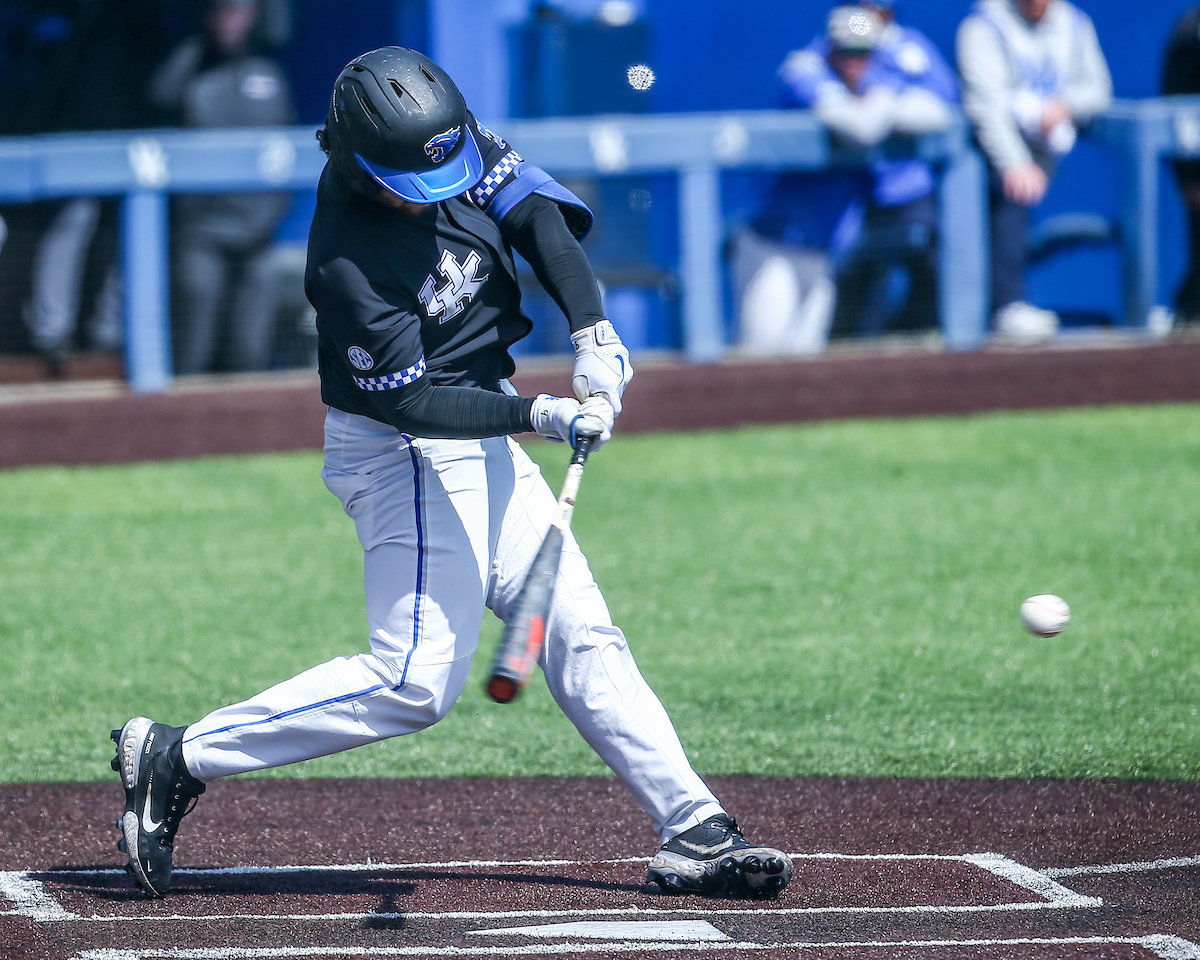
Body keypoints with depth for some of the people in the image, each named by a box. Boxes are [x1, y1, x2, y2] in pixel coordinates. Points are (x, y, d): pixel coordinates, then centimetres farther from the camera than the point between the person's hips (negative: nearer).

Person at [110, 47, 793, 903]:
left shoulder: (450, 147, -8)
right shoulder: (347, 261, -28)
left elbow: (538, 215, -4)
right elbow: (414, 401, -26)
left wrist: (593, 332, -18)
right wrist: (540, 415, -34)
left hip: (481, 440, 8)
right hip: (406, 452, -8)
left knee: (581, 635, 7)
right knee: (417, 679, -15)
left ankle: (694, 832, 10)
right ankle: (179, 759, -9)